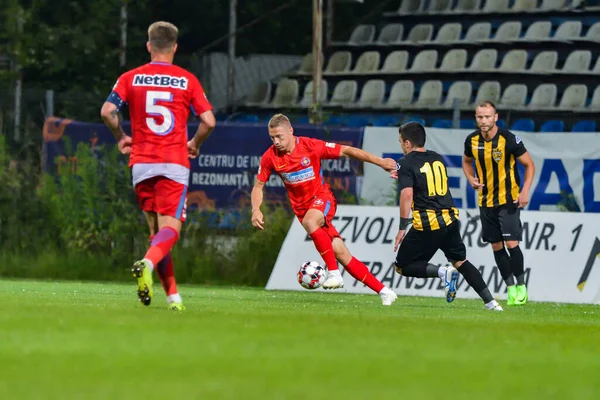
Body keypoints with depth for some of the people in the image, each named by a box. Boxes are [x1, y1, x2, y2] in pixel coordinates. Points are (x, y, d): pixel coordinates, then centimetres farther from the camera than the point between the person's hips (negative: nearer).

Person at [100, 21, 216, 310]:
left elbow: (107, 111, -7)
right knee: (170, 229, -6)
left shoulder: (130, 78, 5)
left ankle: (172, 295, 8)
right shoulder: (187, 80, 2)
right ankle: (147, 264, -38)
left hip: (141, 163, 2)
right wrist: (195, 144, 15)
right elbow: (208, 120, -3)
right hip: (174, 164, -2)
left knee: (156, 230, 12)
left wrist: (121, 138, 10)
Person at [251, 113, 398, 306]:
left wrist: (379, 161, -10)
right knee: (340, 253, -4)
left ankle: (334, 273, -30)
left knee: (309, 221, -38)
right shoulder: (270, 157, -7)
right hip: (302, 208, 3)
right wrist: (256, 210, -15)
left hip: (322, 198, -3)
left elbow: (346, 151, -9)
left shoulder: (311, 146, -16)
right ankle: (383, 291, 2)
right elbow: (259, 186, 3)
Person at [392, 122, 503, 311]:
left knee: (403, 266, 6)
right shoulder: (437, 158, 15)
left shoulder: (406, 163, -6)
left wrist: (402, 227, -16)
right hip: (450, 220, 6)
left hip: (427, 225, -6)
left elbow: (407, 194, -18)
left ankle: (442, 271, -15)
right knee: (460, 261, 21)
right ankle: (491, 301, 11)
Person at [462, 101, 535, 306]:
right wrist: (471, 178, -3)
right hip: (486, 201, 5)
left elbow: (529, 165, -6)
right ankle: (511, 288, 16)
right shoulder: (472, 140, -3)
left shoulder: (509, 140, -16)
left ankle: (521, 286, 4)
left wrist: (525, 191, -16)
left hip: (508, 199, -5)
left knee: (511, 243, -12)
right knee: (496, 246, 6)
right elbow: (467, 161, 17)